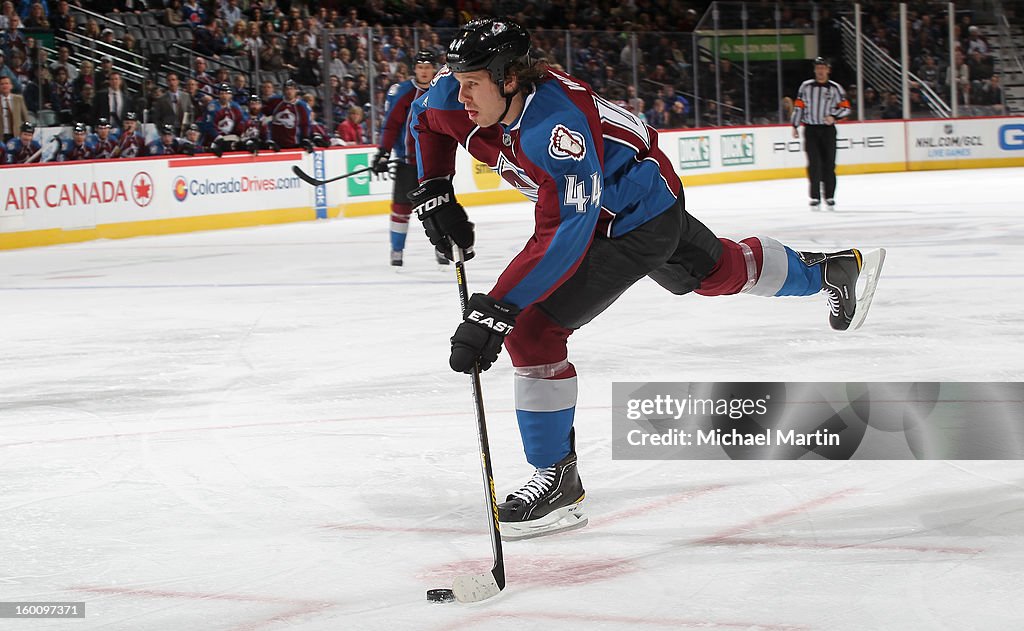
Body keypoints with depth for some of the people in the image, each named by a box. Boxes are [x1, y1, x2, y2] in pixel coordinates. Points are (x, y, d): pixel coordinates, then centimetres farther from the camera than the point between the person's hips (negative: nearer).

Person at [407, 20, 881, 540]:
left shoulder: (557, 126, -40)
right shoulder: (461, 96, -17)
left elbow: (564, 236, -46)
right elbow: (426, 119, 8)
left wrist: (494, 311, -49)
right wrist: (432, 195, -4)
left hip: (641, 218, -9)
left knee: (532, 329, -19)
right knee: (720, 272, 31)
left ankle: (558, 482, -9)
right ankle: (829, 270, 56)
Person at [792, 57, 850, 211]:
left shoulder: (835, 88, 2)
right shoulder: (806, 86, 5)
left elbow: (845, 108, 3)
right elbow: (798, 106, 9)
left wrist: (834, 117, -14)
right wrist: (795, 126, 5)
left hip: (828, 129, 0)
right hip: (810, 129, 0)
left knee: (829, 164, 2)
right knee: (814, 164, -7)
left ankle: (829, 197, 11)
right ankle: (815, 198, -4)